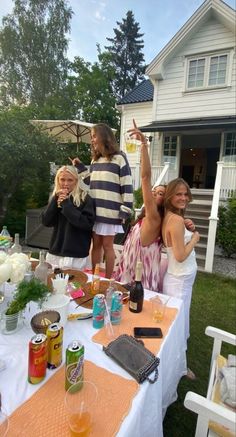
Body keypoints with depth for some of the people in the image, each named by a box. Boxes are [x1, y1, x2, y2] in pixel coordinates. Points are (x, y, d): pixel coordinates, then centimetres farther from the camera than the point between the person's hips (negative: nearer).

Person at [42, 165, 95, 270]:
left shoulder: (85, 199, -8)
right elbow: (46, 222, 0)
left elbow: (88, 223, -20)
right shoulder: (56, 197, 8)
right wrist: (55, 200, -11)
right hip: (55, 252, 6)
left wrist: (66, 204, -17)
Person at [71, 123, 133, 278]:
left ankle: (107, 280, 19)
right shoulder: (95, 160, 14)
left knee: (107, 245, 4)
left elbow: (127, 186, -10)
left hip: (110, 211, -6)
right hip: (95, 210, 6)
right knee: (96, 245, 13)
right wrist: (80, 167, 13)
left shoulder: (119, 158, -7)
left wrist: (125, 210, -14)